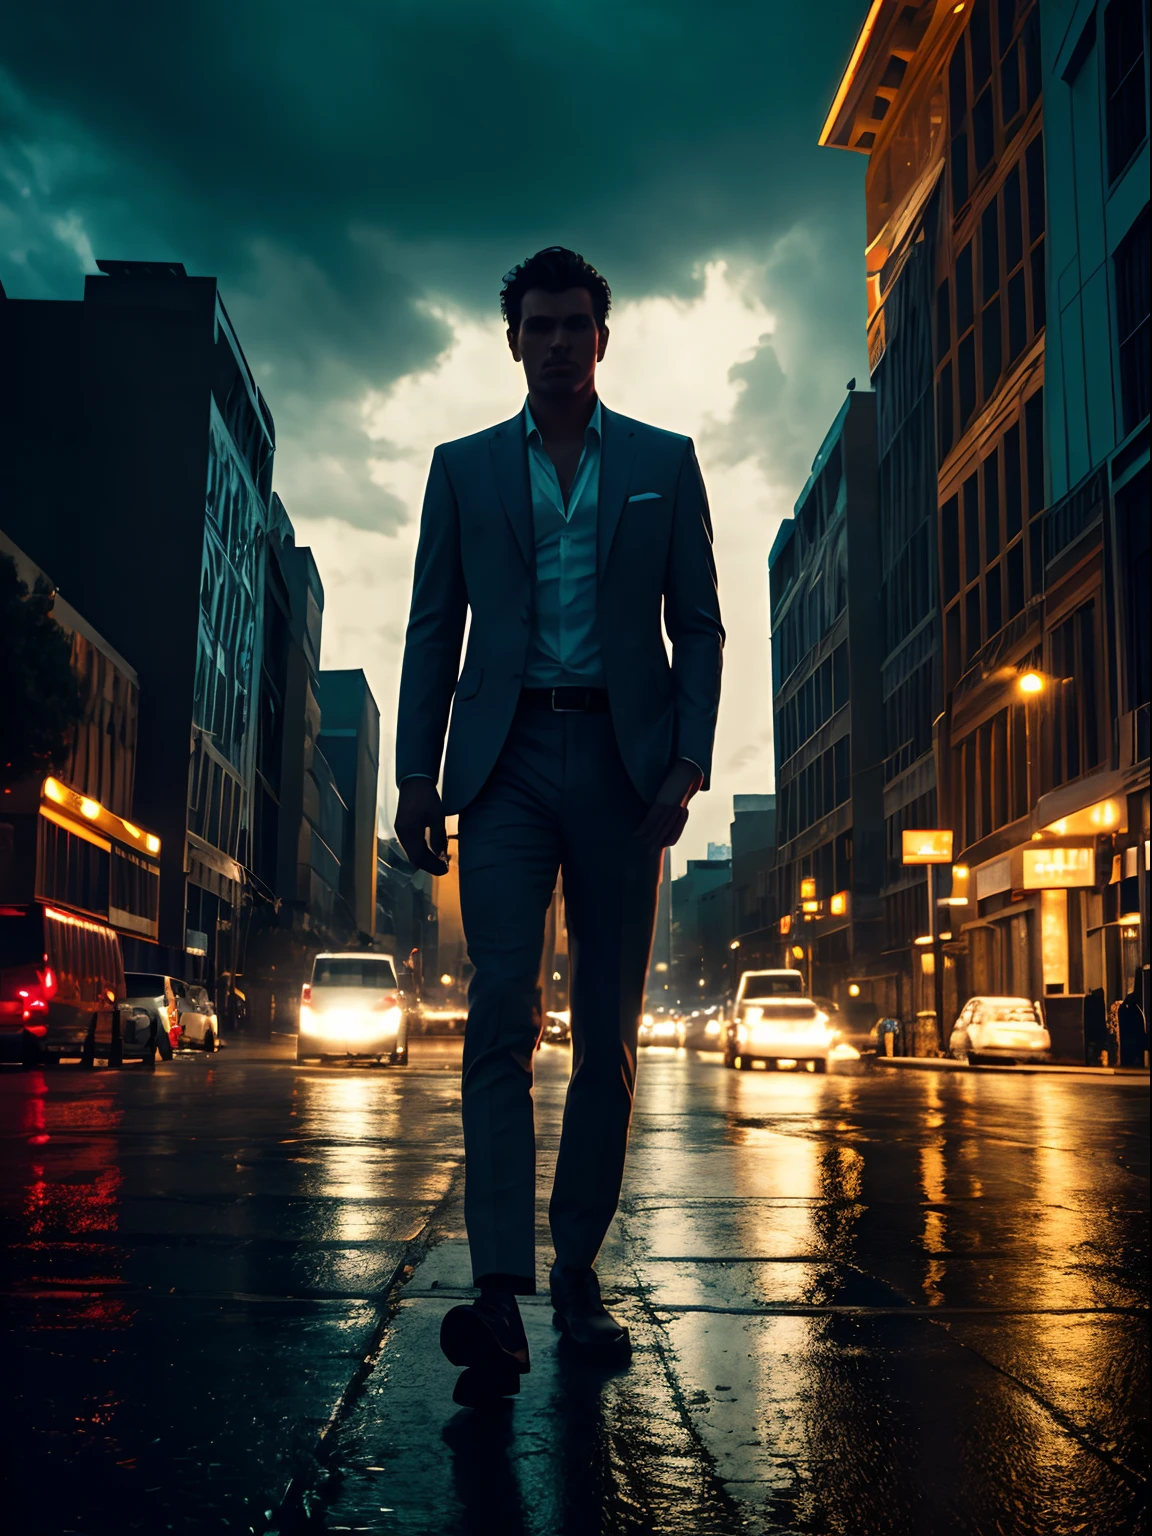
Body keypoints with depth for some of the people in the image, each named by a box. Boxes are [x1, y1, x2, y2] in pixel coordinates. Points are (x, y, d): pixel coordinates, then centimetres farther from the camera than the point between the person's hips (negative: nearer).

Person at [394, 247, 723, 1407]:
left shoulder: (664, 463, 12)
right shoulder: (464, 468, 14)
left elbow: (698, 625, 8)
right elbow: (433, 630, 11)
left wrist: (687, 765, -5)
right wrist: (417, 775, 2)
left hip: (623, 764, 1)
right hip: (508, 760, 0)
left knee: (609, 1033, 3)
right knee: (501, 1016, -12)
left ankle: (578, 1273, 13)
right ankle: (500, 1292, -14)